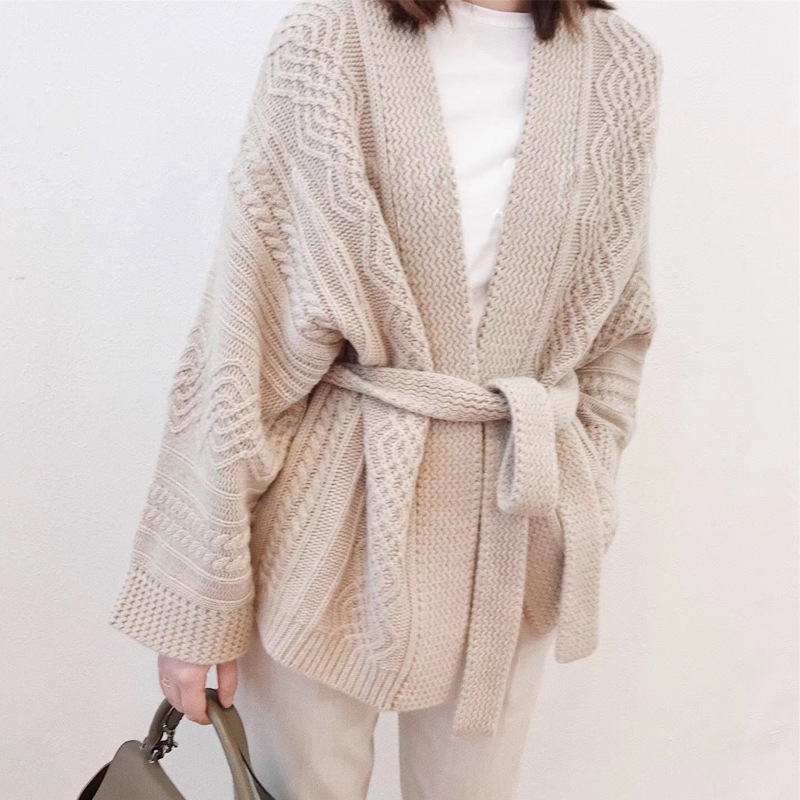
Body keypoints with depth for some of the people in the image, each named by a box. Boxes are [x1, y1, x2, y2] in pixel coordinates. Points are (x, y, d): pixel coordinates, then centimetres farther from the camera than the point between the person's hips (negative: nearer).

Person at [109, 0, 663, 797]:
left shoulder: (623, 65, 4)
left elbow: (618, 330, 11)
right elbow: (240, 326, -9)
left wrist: (576, 514, 10)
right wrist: (198, 597, -7)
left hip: (512, 539, 3)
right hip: (332, 511, -2)